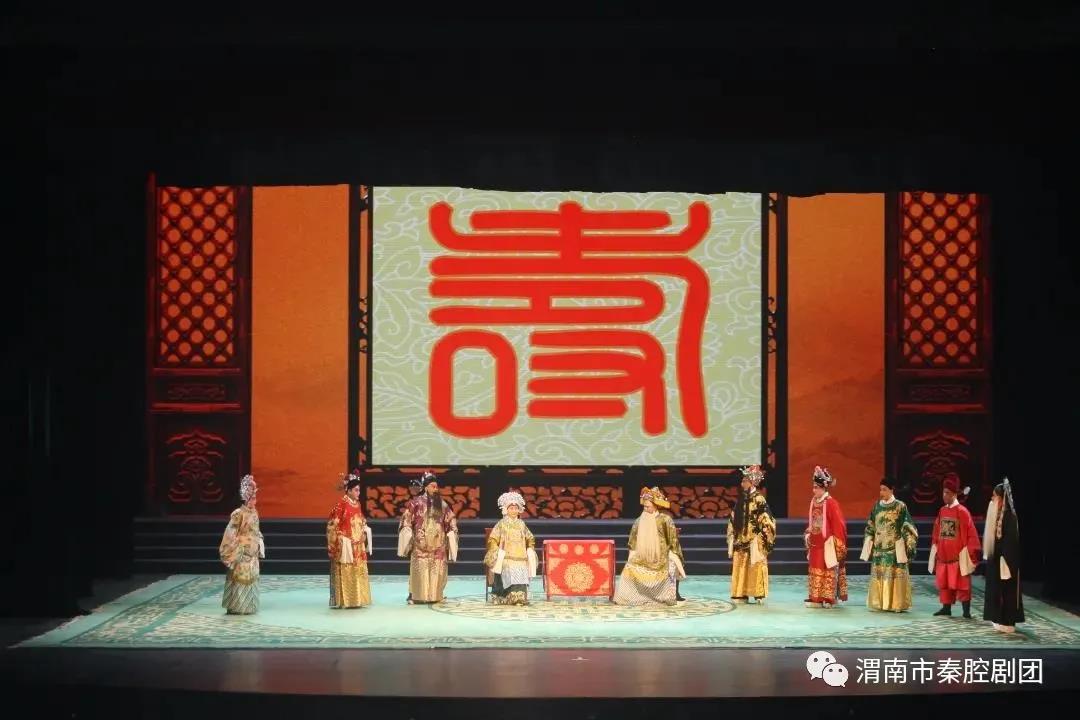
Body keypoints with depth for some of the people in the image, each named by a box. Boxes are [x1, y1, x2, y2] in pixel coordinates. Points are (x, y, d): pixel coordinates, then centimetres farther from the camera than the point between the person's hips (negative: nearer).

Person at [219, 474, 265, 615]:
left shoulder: (254, 513, 9)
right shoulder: (238, 513, -13)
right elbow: (231, 533, -13)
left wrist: (259, 547, 14)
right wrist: (231, 553, -13)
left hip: (252, 552, 8)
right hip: (241, 552, -8)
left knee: (251, 578, 10)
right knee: (239, 578, -6)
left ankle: (247, 606, 17)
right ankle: (235, 607, 0)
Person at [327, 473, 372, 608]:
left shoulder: (357, 504, 11)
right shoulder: (341, 504, -12)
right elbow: (333, 524, -13)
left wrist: (364, 533, 4)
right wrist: (341, 541, -15)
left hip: (358, 545, 8)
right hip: (345, 545, -8)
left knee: (358, 572, 10)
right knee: (345, 573, -5)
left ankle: (356, 599, 17)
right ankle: (343, 600, -1)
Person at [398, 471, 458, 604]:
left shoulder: (442, 503, 9)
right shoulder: (416, 502, -1)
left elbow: (451, 520, 16)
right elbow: (406, 520, -1)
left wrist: (451, 532, 5)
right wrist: (409, 535, -8)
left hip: (438, 544, 3)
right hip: (421, 543, -3)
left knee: (437, 570, 3)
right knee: (419, 569, -6)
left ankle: (435, 595, 12)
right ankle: (414, 595, -2)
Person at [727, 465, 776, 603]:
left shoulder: (759, 499, -7)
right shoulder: (741, 499, 12)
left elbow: (765, 521, -11)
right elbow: (734, 521, 16)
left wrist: (758, 539, -15)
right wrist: (732, 538, 12)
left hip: (753, 542, -6)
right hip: (741, 541, 6)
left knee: (755, 568, -3)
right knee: (740, 568, 5)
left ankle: (758, 594, 2)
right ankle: (741, 594, 9)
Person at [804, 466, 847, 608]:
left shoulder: (831, 503, -13)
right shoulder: (814, 501, 8)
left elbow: (838, 523, -12)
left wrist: (834, 541, -14)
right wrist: (808, 535, 11)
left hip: (827, 542, -7)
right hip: (815, 542, 7)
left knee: (828, 569, 0)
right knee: (815, 569, 9)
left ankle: (829, 598, 5)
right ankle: (816, 598, 13)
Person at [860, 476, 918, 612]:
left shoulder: (900, 506, -5)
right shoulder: (877, 506, 8)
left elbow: (907, 528, -6)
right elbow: (870, 527, 14)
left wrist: (908, 547, -11)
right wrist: (868, 546, 11)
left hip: (895, 548, -5)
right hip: (879, 547, 5)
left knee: (894, 574, -5)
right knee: (878, 574, 5)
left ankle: (896, 604, 1)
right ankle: (879, 603, 13)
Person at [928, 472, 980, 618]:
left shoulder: (962, 511, -10)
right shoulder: (942, 511, 9)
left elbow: (971, 533, -10)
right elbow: (936, 533, 14)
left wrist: (972, 553, -13)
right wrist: (935, 551, 13)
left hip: (958, 555, -6)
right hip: (943, 555, 6)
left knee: (961, 583, -3)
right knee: (943, 582, 9)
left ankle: (966, 611, 1)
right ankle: (946, 608, 19)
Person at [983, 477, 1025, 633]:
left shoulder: (1009, 515, -17)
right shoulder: (998, 514, 11)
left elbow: (1011, 538, -21)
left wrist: (1004, 560, -22)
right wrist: (990, 557, 19)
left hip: (1005, 558, -9)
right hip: (997, 557, 9)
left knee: (1006, 589, -5)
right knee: (997, 588, 12)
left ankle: (1008, 622, -1)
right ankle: (1001, 619, 18)